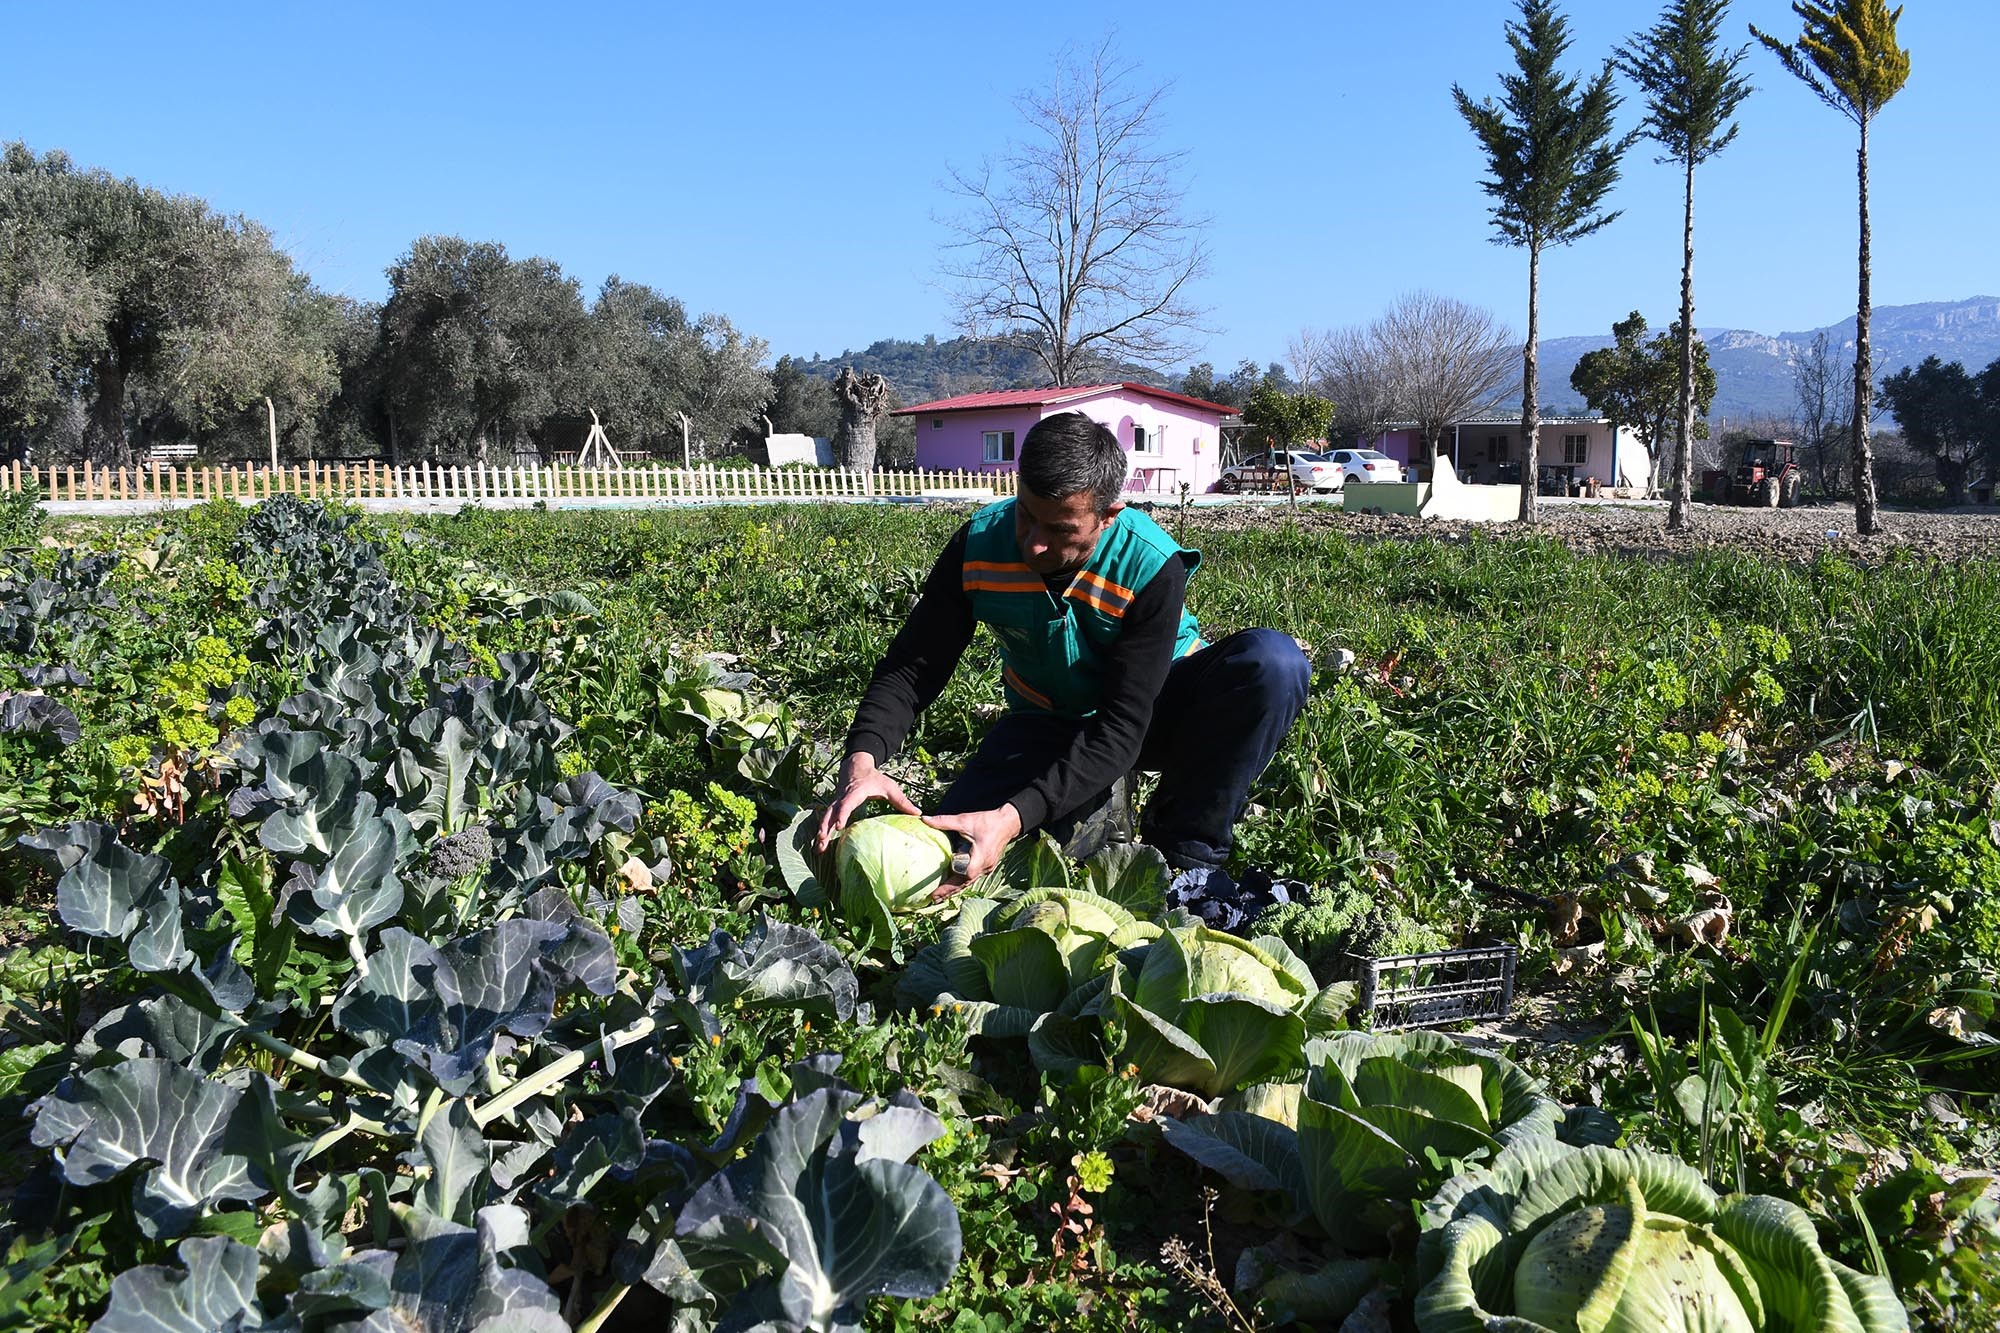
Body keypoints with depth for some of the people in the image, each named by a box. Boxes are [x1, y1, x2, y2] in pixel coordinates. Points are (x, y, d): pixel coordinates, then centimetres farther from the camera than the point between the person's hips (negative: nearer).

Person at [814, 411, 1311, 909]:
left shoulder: (1152, 566, -29)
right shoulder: (979, 545, -19)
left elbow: (1122, 725, -34)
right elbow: (913, 665, -15)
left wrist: (1013, 816, -46)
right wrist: (863, 759, -36)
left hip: (1151, 711, -2)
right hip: (1048, 721, 2)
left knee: (1273, 660, -33)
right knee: (950, 853, -21)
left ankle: (1185, 855, -15)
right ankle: (1094, 803, 8)